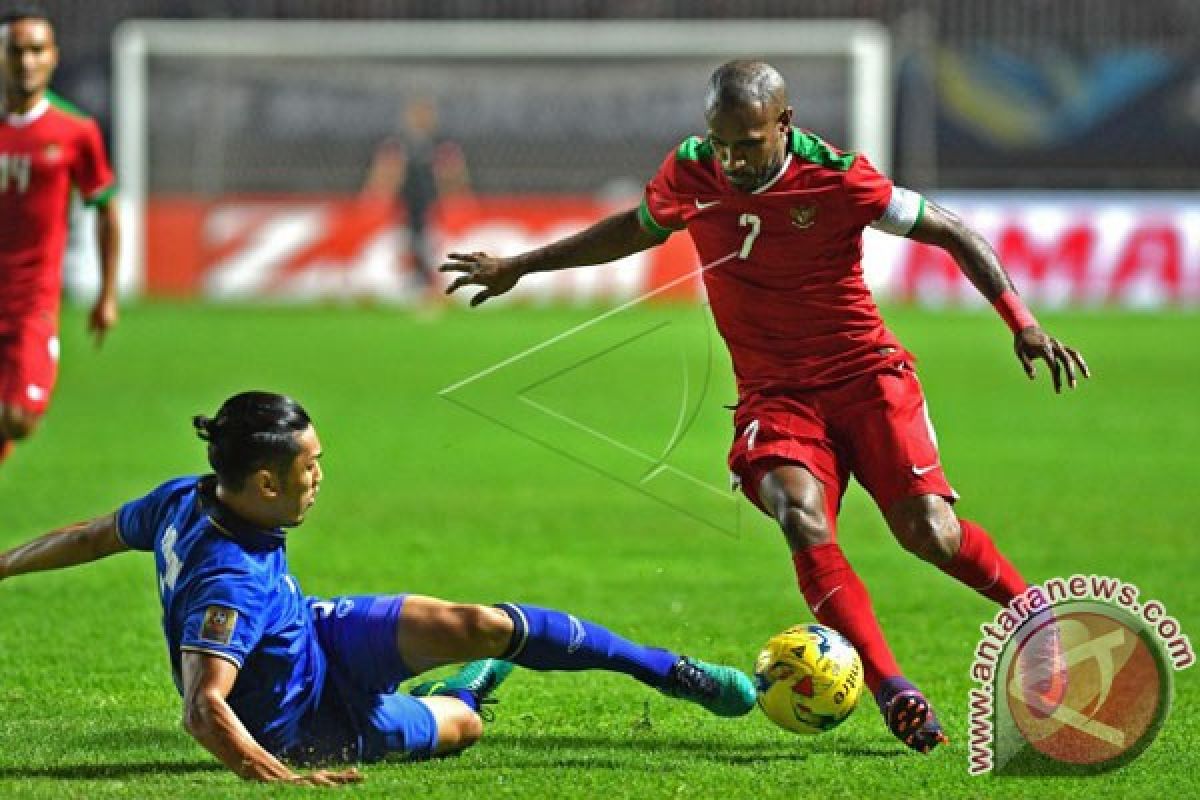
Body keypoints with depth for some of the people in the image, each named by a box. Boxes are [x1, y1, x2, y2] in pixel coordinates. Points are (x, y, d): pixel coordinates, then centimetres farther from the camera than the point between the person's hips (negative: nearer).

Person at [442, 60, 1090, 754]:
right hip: (775, 394, 3)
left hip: (867, 376, -3)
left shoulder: (837, 178, -15)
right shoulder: (691, 172, -3)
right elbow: (637, 229, 20)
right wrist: (520, 266, 25)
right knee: (803, 520, -27)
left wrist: (1023, 323, -15)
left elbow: (952, 233, -6)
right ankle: (894, 692, -28)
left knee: (928, 533, -18)